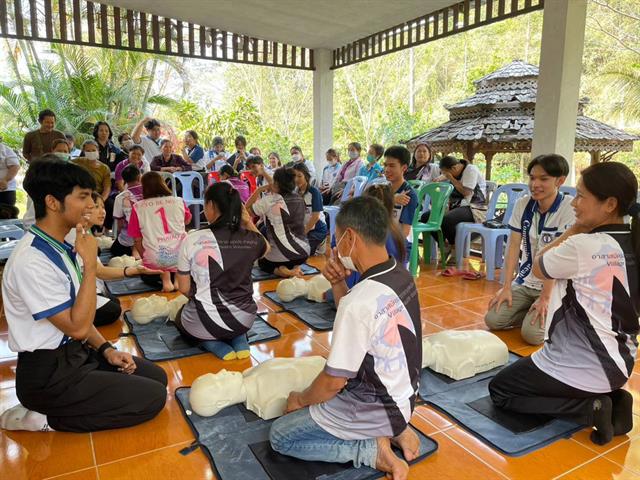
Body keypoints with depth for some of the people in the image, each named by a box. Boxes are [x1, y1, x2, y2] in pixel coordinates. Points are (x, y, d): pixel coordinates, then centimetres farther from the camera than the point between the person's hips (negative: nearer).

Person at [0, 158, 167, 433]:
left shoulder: (62, 246, 3)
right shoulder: (31, 261, -25)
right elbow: (77, 327, -23)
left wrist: (106, 349, 2)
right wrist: (89, 264, -23)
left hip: (76, 353, 9)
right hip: (48, 375, -9)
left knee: (157, 377, 7)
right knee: (152, 398, -9)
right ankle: (44, 420, -1)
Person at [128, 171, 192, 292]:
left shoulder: (137, 207, -1)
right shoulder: (179, 201, 3)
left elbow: (137, 240, 4)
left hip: (154, 260, 0)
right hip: (180, 257, 1)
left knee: (146, 276, 32)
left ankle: (163, 276, 2)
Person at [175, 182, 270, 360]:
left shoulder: (193, 239, -15)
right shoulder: (252, 239, -9)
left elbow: (184, 288, -7)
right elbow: (265, 247, 18)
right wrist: (249, 222, 7)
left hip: (206, 322, -3)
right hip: (244, 318, 3)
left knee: (180, 319, 32)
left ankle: (212, 343, 4)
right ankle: (239, 339, 9)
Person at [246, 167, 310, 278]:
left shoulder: (269, 201, -15)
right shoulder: (299, 199, 1)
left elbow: (247, 208, 1)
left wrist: (259, 190, 6)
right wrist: (273, 191, 15)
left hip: (283, 255, -5)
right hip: (303, 252, 5)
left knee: (262, 263, 30)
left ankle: (283, 271, -1)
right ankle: (295, 267, 6)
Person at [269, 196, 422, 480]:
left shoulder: (359, 301, -32)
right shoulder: (402, 275, -7)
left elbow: (334, 381, -22)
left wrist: (301, 400, -2)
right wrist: (338, 284, -9)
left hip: (374, 409, -8)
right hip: (403, 396, 8)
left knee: (280, 437, 9)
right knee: (318, 396, 30)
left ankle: (370, 449, 0)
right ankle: (393, 430, 14)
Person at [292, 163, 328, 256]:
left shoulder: (314, 192, -12)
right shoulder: (294, 192, 4)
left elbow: (315, 216, -15)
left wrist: (303, 233, -15)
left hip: (317, 230, -5)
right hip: (302, 228, 5)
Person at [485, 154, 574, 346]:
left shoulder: (569, 207, -16)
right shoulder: (522, 204, -1)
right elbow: (513, 247, -2)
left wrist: (545, 297, -20)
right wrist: (506, 287, -6)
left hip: (555, 286, -5)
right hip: (524, 282, 5)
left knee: (532, 333, -22)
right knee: (492, 319, -12)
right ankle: (533, 312, 11)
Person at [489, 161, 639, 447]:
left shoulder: (583, 246, -25)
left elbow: (538, 267, -5)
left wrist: (573, 230, -2)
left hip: (581, 368, -8)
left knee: (499, 391, 12)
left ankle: (589, 408, -2)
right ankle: (609, 398, 11)